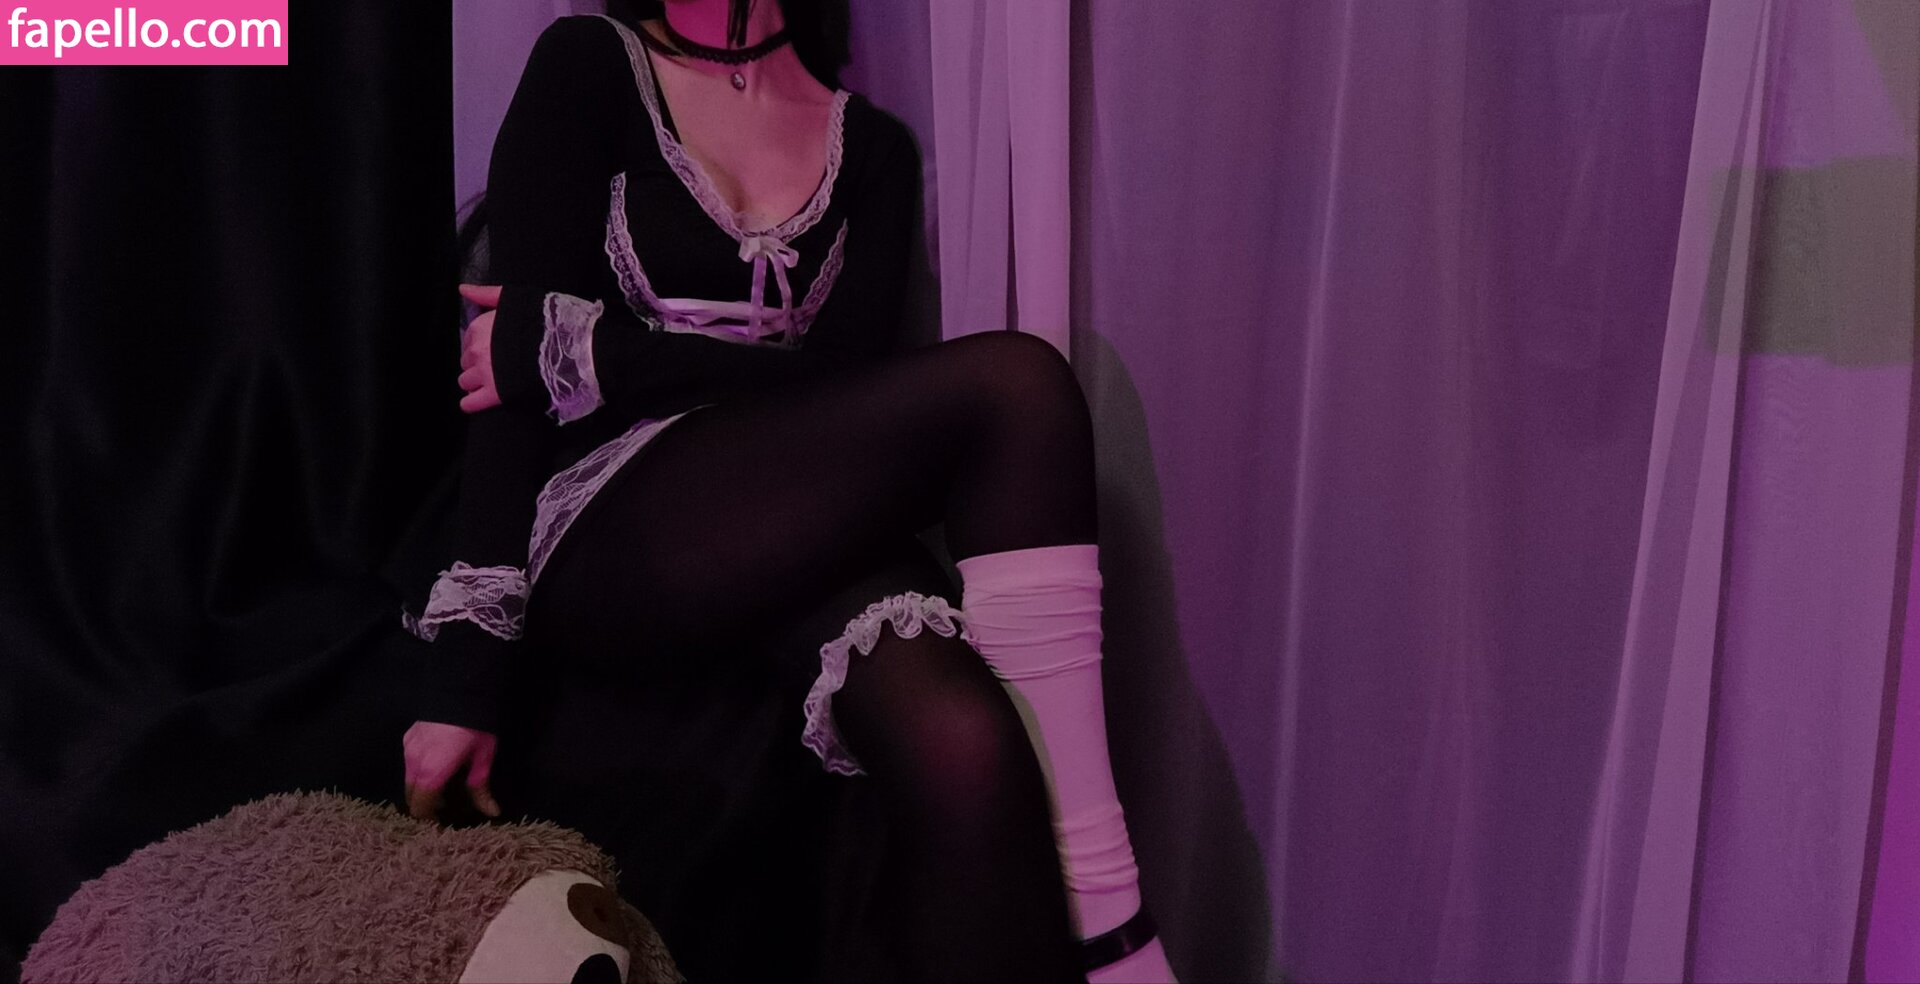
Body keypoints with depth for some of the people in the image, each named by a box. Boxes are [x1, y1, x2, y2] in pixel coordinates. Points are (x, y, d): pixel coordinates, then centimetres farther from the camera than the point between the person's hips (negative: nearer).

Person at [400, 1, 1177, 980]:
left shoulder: (871, 147, 14)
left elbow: (849, 391, -1)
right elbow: (510, 373, -4)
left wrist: (589, 352, -11)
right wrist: (465, 676, -13)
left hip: (790, 548, 3)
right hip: (597, 546, -3)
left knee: (962, 742, -33)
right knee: (1017, 382, -26)